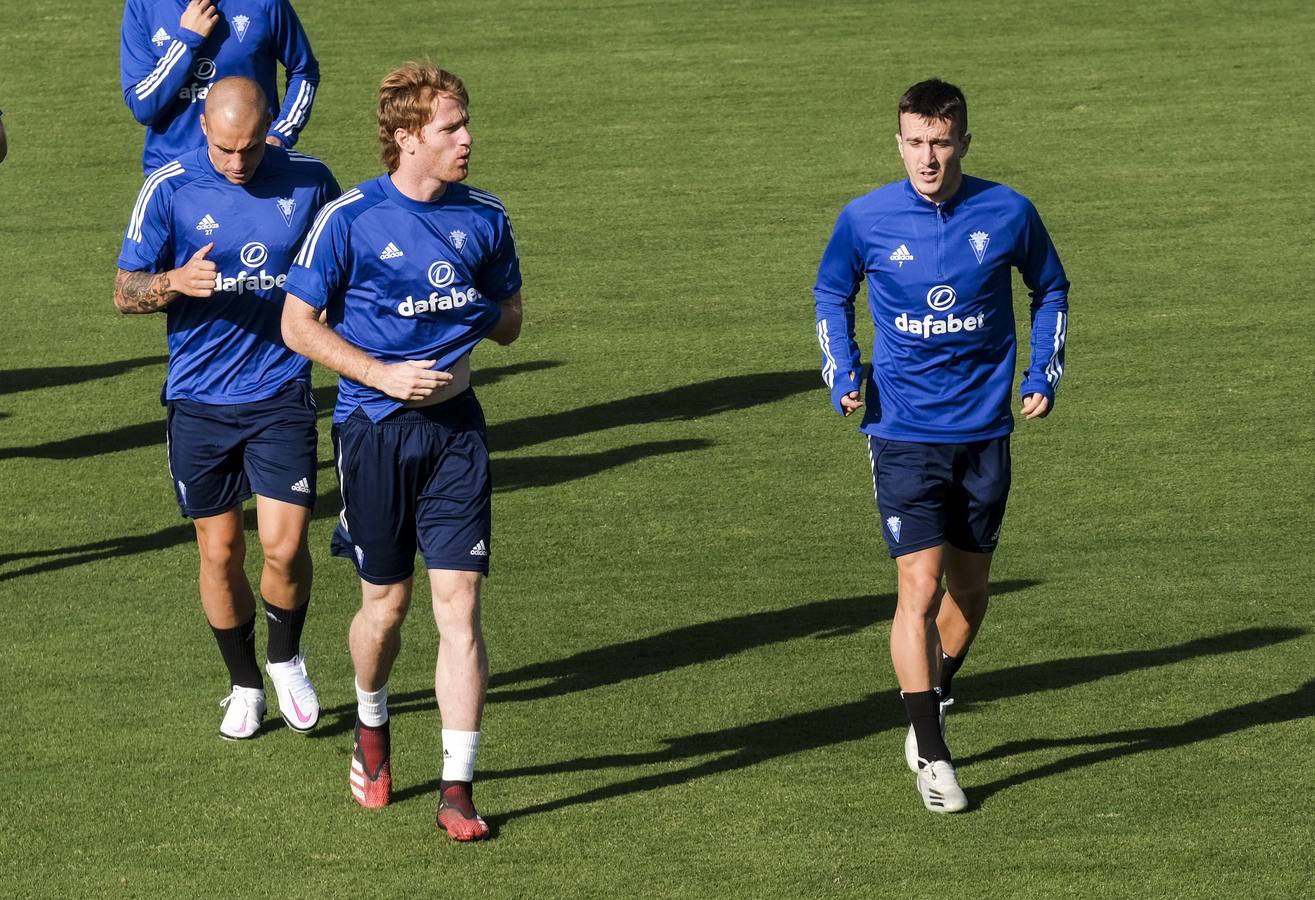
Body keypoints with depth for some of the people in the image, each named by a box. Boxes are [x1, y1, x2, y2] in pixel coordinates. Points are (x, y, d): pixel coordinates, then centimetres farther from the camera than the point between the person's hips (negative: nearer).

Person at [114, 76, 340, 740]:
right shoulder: (170, 189, -7)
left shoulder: (308, 181, -3)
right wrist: (177, 282, -23)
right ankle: (244, 684, 27)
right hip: (199, 402, 0)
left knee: (284, 546, -9)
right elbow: (125, 292, -2)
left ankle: (286, 657, 20)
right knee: (220, 552, 6)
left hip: (281, 395, 0)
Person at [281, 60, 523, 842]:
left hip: (456, 429, 2)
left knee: (459, 605, -5)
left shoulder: (485, 218, 4)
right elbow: (299, 324, -3)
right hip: (375, 430, -2)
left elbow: (509, 320, 18)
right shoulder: (350, 219, -7)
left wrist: (474, 314, -2)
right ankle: (372, 726, 39)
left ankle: (459, 789, -2)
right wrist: (385, 375, -12)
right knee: (387, 604, 7)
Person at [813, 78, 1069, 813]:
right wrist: (842, 372, -2)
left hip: (985, 432, 2)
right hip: (903, 433, -2)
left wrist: (1044, 374, 3)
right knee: (921, 588, -13)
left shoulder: (1009, 214, -5)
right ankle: (931, 756, -8)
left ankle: (935, 703, 38)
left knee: (969, 590, 13)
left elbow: (1050, 289, 14)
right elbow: (832, 293, 12)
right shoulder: (866, 220, -7)